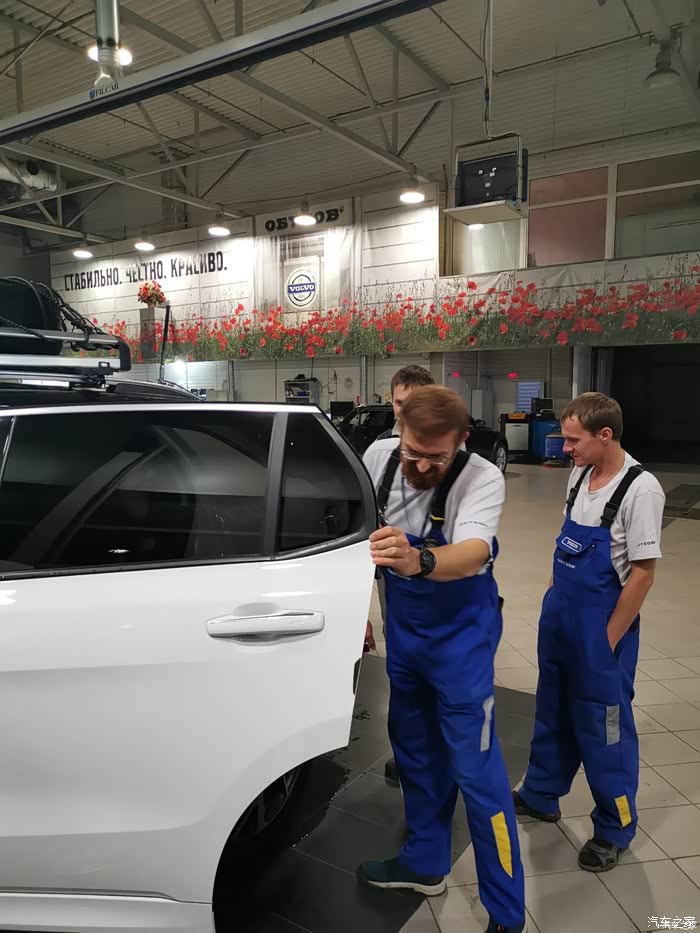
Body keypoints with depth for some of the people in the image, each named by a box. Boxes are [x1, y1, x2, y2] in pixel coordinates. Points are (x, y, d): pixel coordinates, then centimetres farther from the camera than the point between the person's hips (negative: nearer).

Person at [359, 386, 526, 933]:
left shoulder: (482, 479, -25)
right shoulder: (379, 457, -11)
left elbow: (472, 553, -42)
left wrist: (417, 561, -63)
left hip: (461, 636, -5)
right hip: (402, 629, 6)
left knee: (476, 770, -1)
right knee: (414, 750, 20)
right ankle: (425, 864, 42)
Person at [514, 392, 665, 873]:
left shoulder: (640, 490, -20)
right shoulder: (580, 475, 3)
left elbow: (643, 573, -18)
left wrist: (608, 640, -15)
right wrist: (554, 597, 12)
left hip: (602, 628, -7)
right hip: (559, 617, 7)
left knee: (603, 725, 7)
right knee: (553, 712, 21)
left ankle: (615, 829, 28)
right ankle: (541, 795, 40)